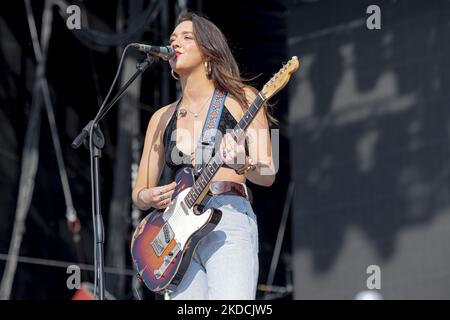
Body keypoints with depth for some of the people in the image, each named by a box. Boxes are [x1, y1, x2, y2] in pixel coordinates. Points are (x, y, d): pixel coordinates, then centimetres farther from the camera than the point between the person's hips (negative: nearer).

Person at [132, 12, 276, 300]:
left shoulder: (240, 99, 8)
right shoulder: (163, 117, 20)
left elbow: (268, 175, 1)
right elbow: (139, 192, 20)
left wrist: (241, 164, -21)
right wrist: (149, 197, -4)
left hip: (229, 220, -4)